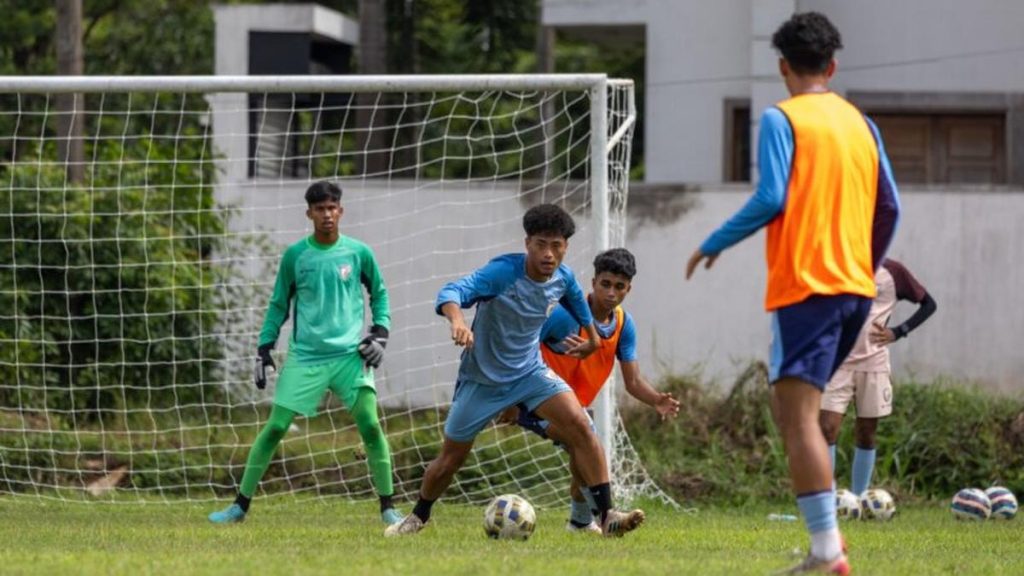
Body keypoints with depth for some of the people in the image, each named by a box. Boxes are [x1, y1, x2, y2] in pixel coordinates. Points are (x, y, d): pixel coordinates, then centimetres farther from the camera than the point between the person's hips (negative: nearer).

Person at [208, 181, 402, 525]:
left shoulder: (358, 253, 1)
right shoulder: (295, 256, 1)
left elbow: (379, 294, 15)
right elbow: (279, 305, 11)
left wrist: (380, 334, 2)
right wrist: (264, 349, 5)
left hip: (350, 354, 0)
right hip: (305, 357, 0)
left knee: (371, 426, -13)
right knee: (274, 428, -3)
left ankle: (388, 508, -2)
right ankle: (240, 506, 7)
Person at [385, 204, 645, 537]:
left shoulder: (563, 279, -9)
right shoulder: (503, 272, -27)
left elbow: (576, 302, 17)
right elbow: (451, 292, -41)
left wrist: (592, 338, 28)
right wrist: (457, 321, -61)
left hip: (529, 371, 3)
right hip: (482, 379, -3)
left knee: (579, 425, -20)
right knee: (451, 459, 9)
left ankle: (607, 515, -18)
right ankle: (419, 517, 38)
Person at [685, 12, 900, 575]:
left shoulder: (782, 119, -5)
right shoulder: (860, 123, 14)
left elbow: (771, 198, -14)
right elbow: (888, 207, 14)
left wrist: (713, 245, -2)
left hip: (805, 285, -7)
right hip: (855, 287, 7)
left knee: (799, 414, -9)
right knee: (787, 397, 19)